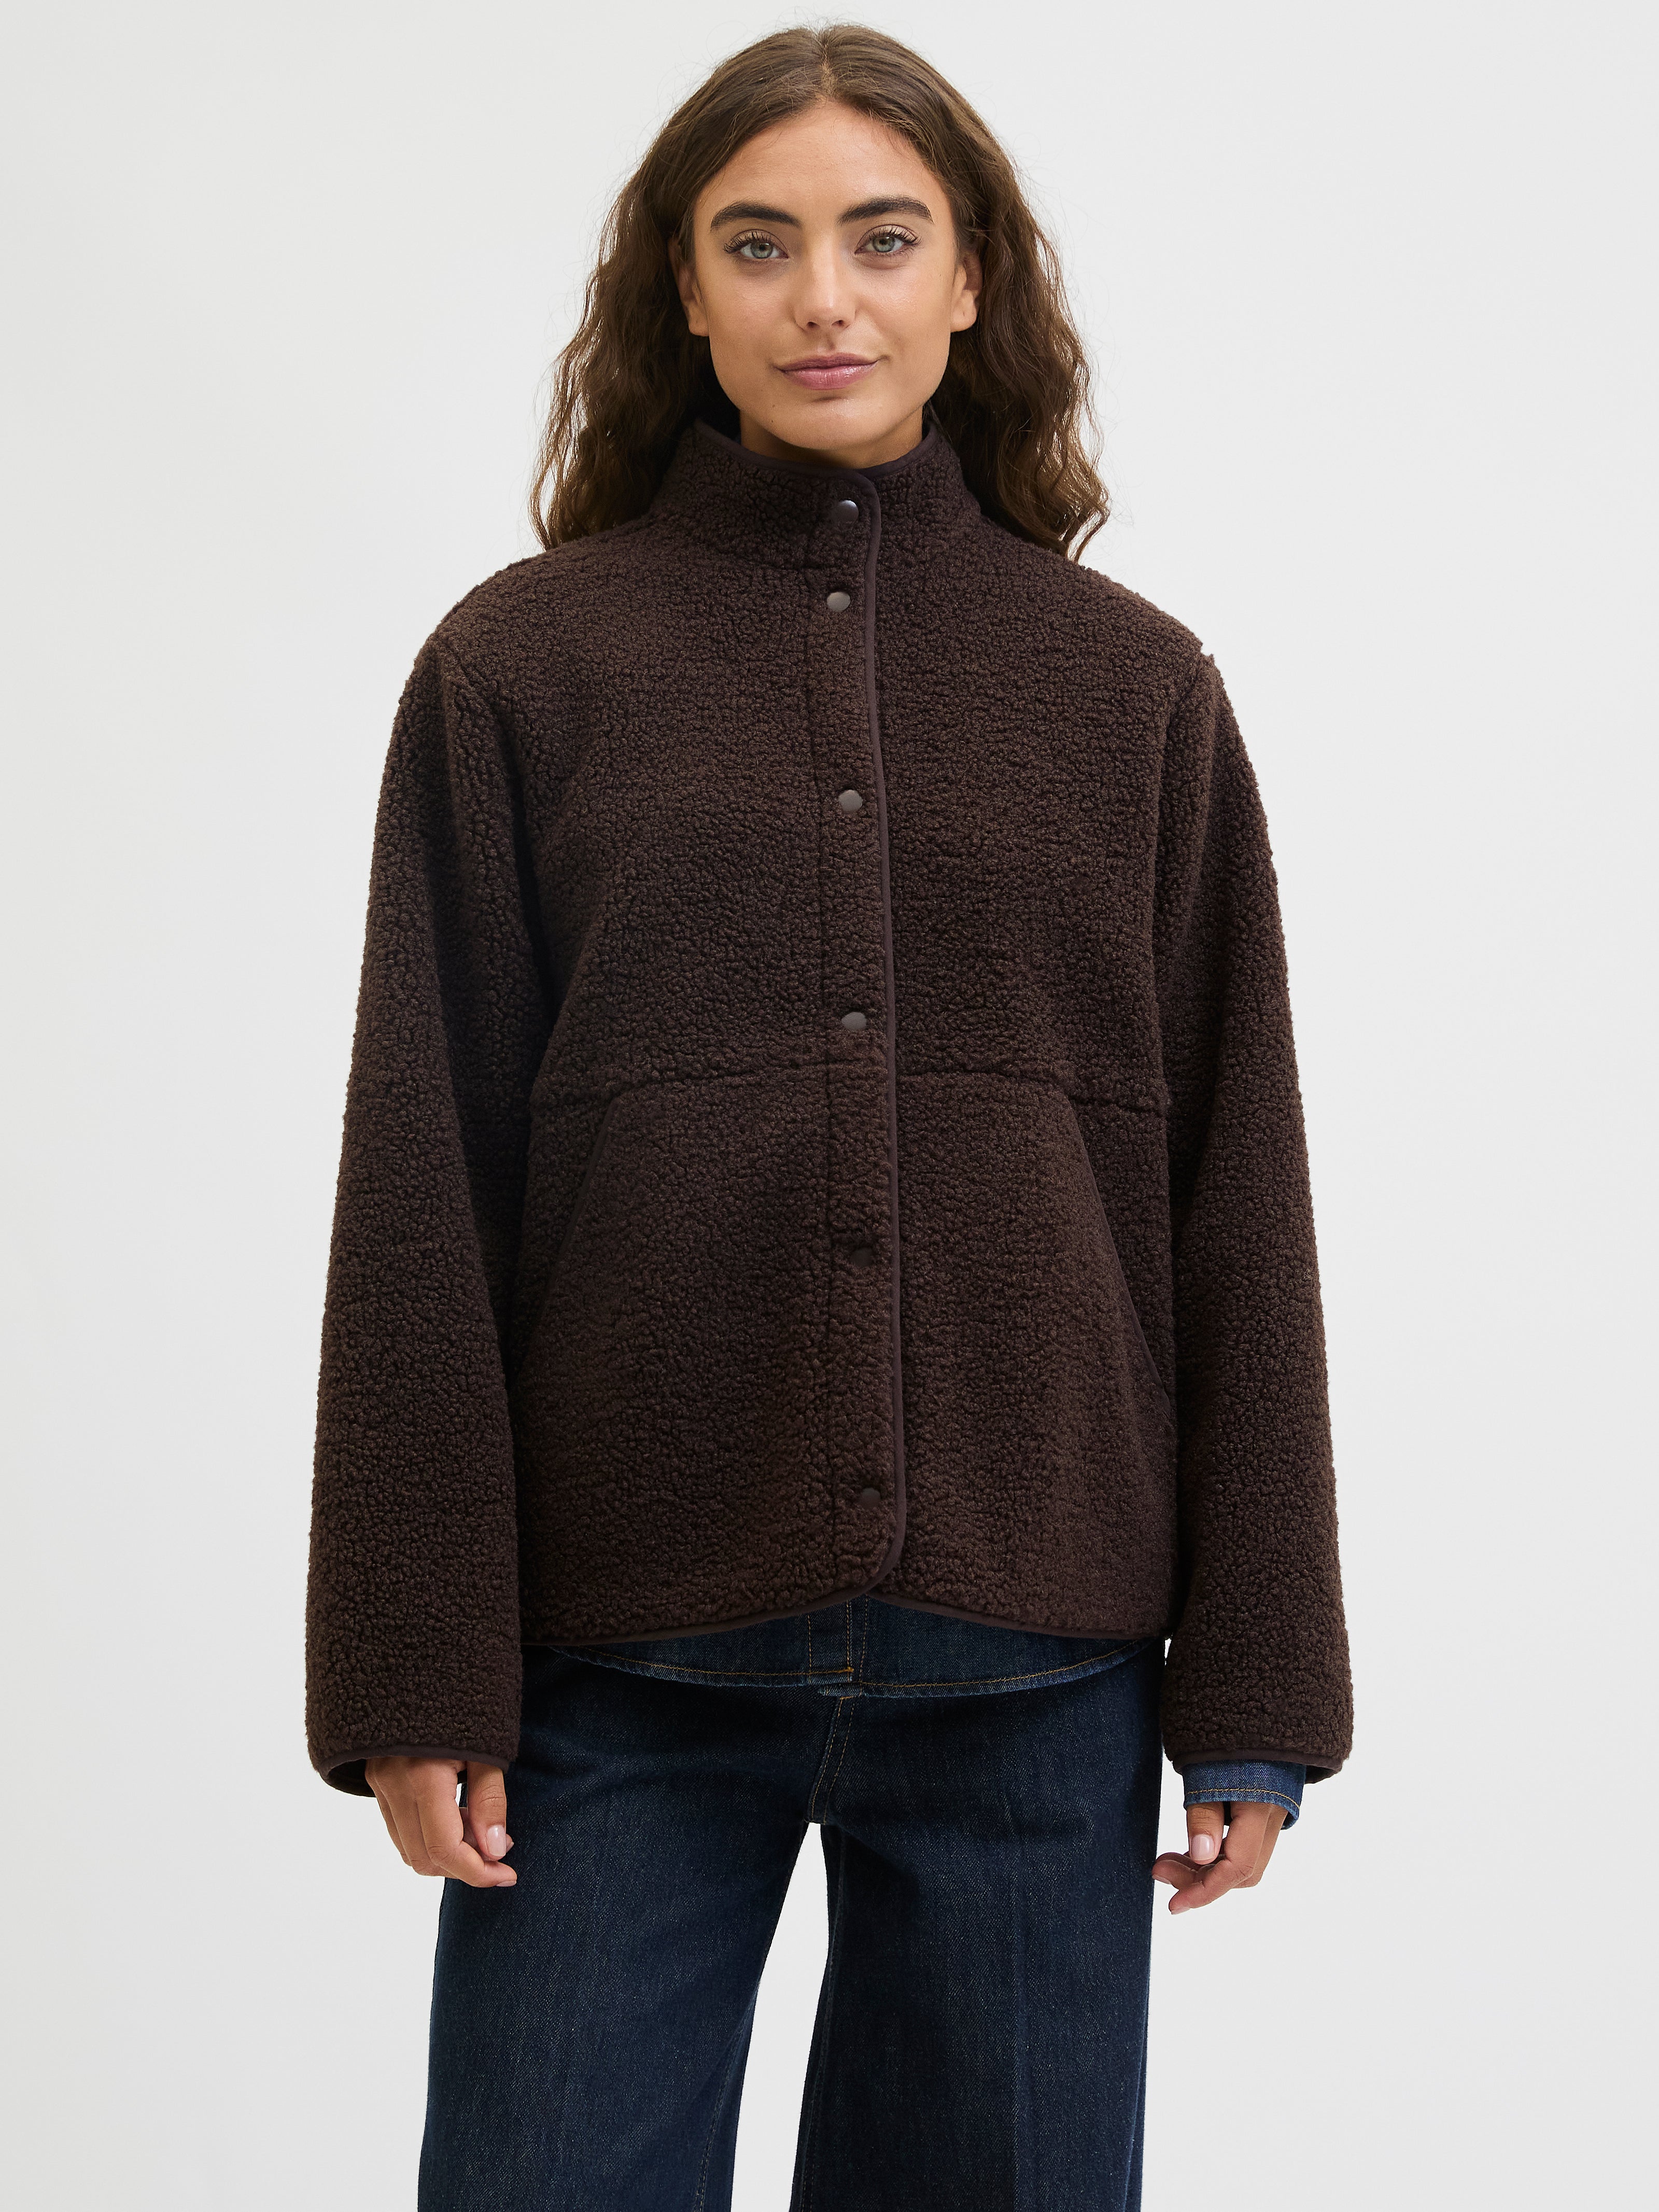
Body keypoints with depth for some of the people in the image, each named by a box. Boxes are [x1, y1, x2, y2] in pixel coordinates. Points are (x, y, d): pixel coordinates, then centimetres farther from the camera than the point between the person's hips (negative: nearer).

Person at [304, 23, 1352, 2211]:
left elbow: (1241, 1212, 6)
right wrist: (416, 1667, -4)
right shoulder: (520, 668, 4)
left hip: (1033, 1672, 1)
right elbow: (418, 1197, 1)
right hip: (623, 1657, -1)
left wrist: (1255, 1691, 3)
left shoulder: (1138, 689, 7)